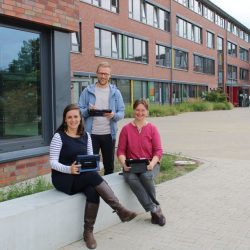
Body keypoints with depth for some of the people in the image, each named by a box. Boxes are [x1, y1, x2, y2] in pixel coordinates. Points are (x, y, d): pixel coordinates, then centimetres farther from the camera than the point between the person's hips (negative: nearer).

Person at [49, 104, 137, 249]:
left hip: (83, 177, 5)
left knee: (93, 191, -29)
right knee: (94, 177, -31)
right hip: (63, 178, -4)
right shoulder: (59, 136, -7)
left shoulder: (86, 135, 8)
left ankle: (88, 232, -14)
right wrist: (69, 169, -28)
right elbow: (53, 162, -11)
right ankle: (120, 210, -30)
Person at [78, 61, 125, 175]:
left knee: (109, 165, 11)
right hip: (91, 134, -1)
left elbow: (121, 112, 2)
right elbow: (79, 110, 1)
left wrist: (114, 115, -20)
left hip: (109, 134, 1)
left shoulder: (115, 92, 7)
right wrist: (88, 111, -20)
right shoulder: (88, 91, 4)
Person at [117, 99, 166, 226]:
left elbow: (158, 151, -1)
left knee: (146, 176, -34)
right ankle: (155, 209, -25)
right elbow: (121, 150, 4)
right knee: (131, 179, -32)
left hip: (149, 164, -1)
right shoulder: (126, 129, 5)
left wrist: (152, 164, -18)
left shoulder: (152, 128, 3)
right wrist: (124, 164, -14)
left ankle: (154, 211, -14)